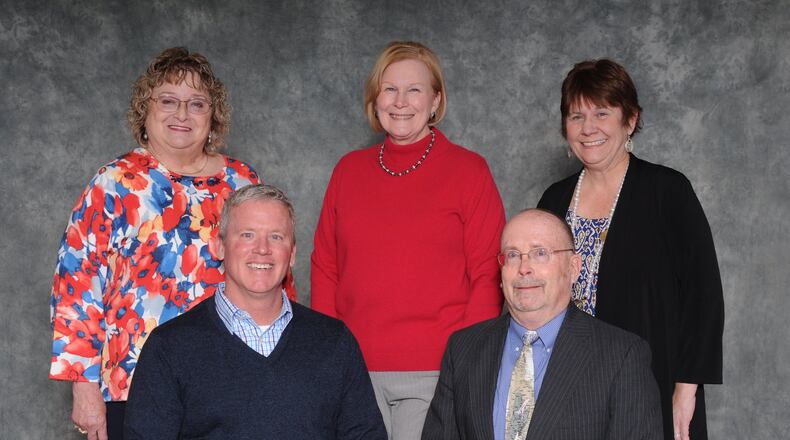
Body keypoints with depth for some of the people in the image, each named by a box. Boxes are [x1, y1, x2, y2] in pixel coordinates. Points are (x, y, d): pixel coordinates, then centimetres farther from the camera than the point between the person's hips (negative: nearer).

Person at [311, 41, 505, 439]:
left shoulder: (469, 170, 0)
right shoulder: (348, 170, 9)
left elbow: (488, 275, -2)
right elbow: (325, 265, 12)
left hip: (434, 373, -3)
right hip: (354, 371, 3)